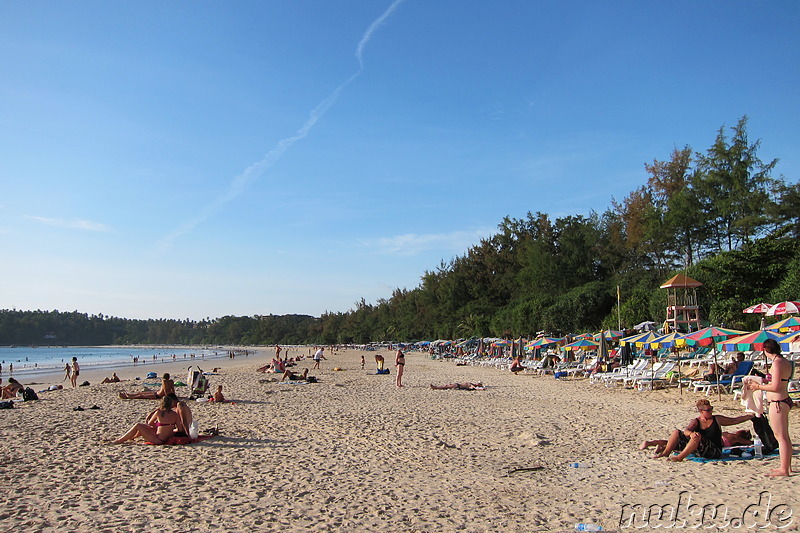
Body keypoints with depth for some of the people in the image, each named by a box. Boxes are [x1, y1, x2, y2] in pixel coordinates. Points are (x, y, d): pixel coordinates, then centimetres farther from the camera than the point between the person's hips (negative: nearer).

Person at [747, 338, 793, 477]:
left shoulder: (776, 363, -19)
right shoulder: (785, 362, 10)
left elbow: (775, 387, -21)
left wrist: (759, 386, -8)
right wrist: (765, 382, 18)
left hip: (777, 402, -10)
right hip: (785, 400, 10)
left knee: (780, 436, -3)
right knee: (784, 436, 16)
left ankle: (784, 469, 3)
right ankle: (787, 466, 25)